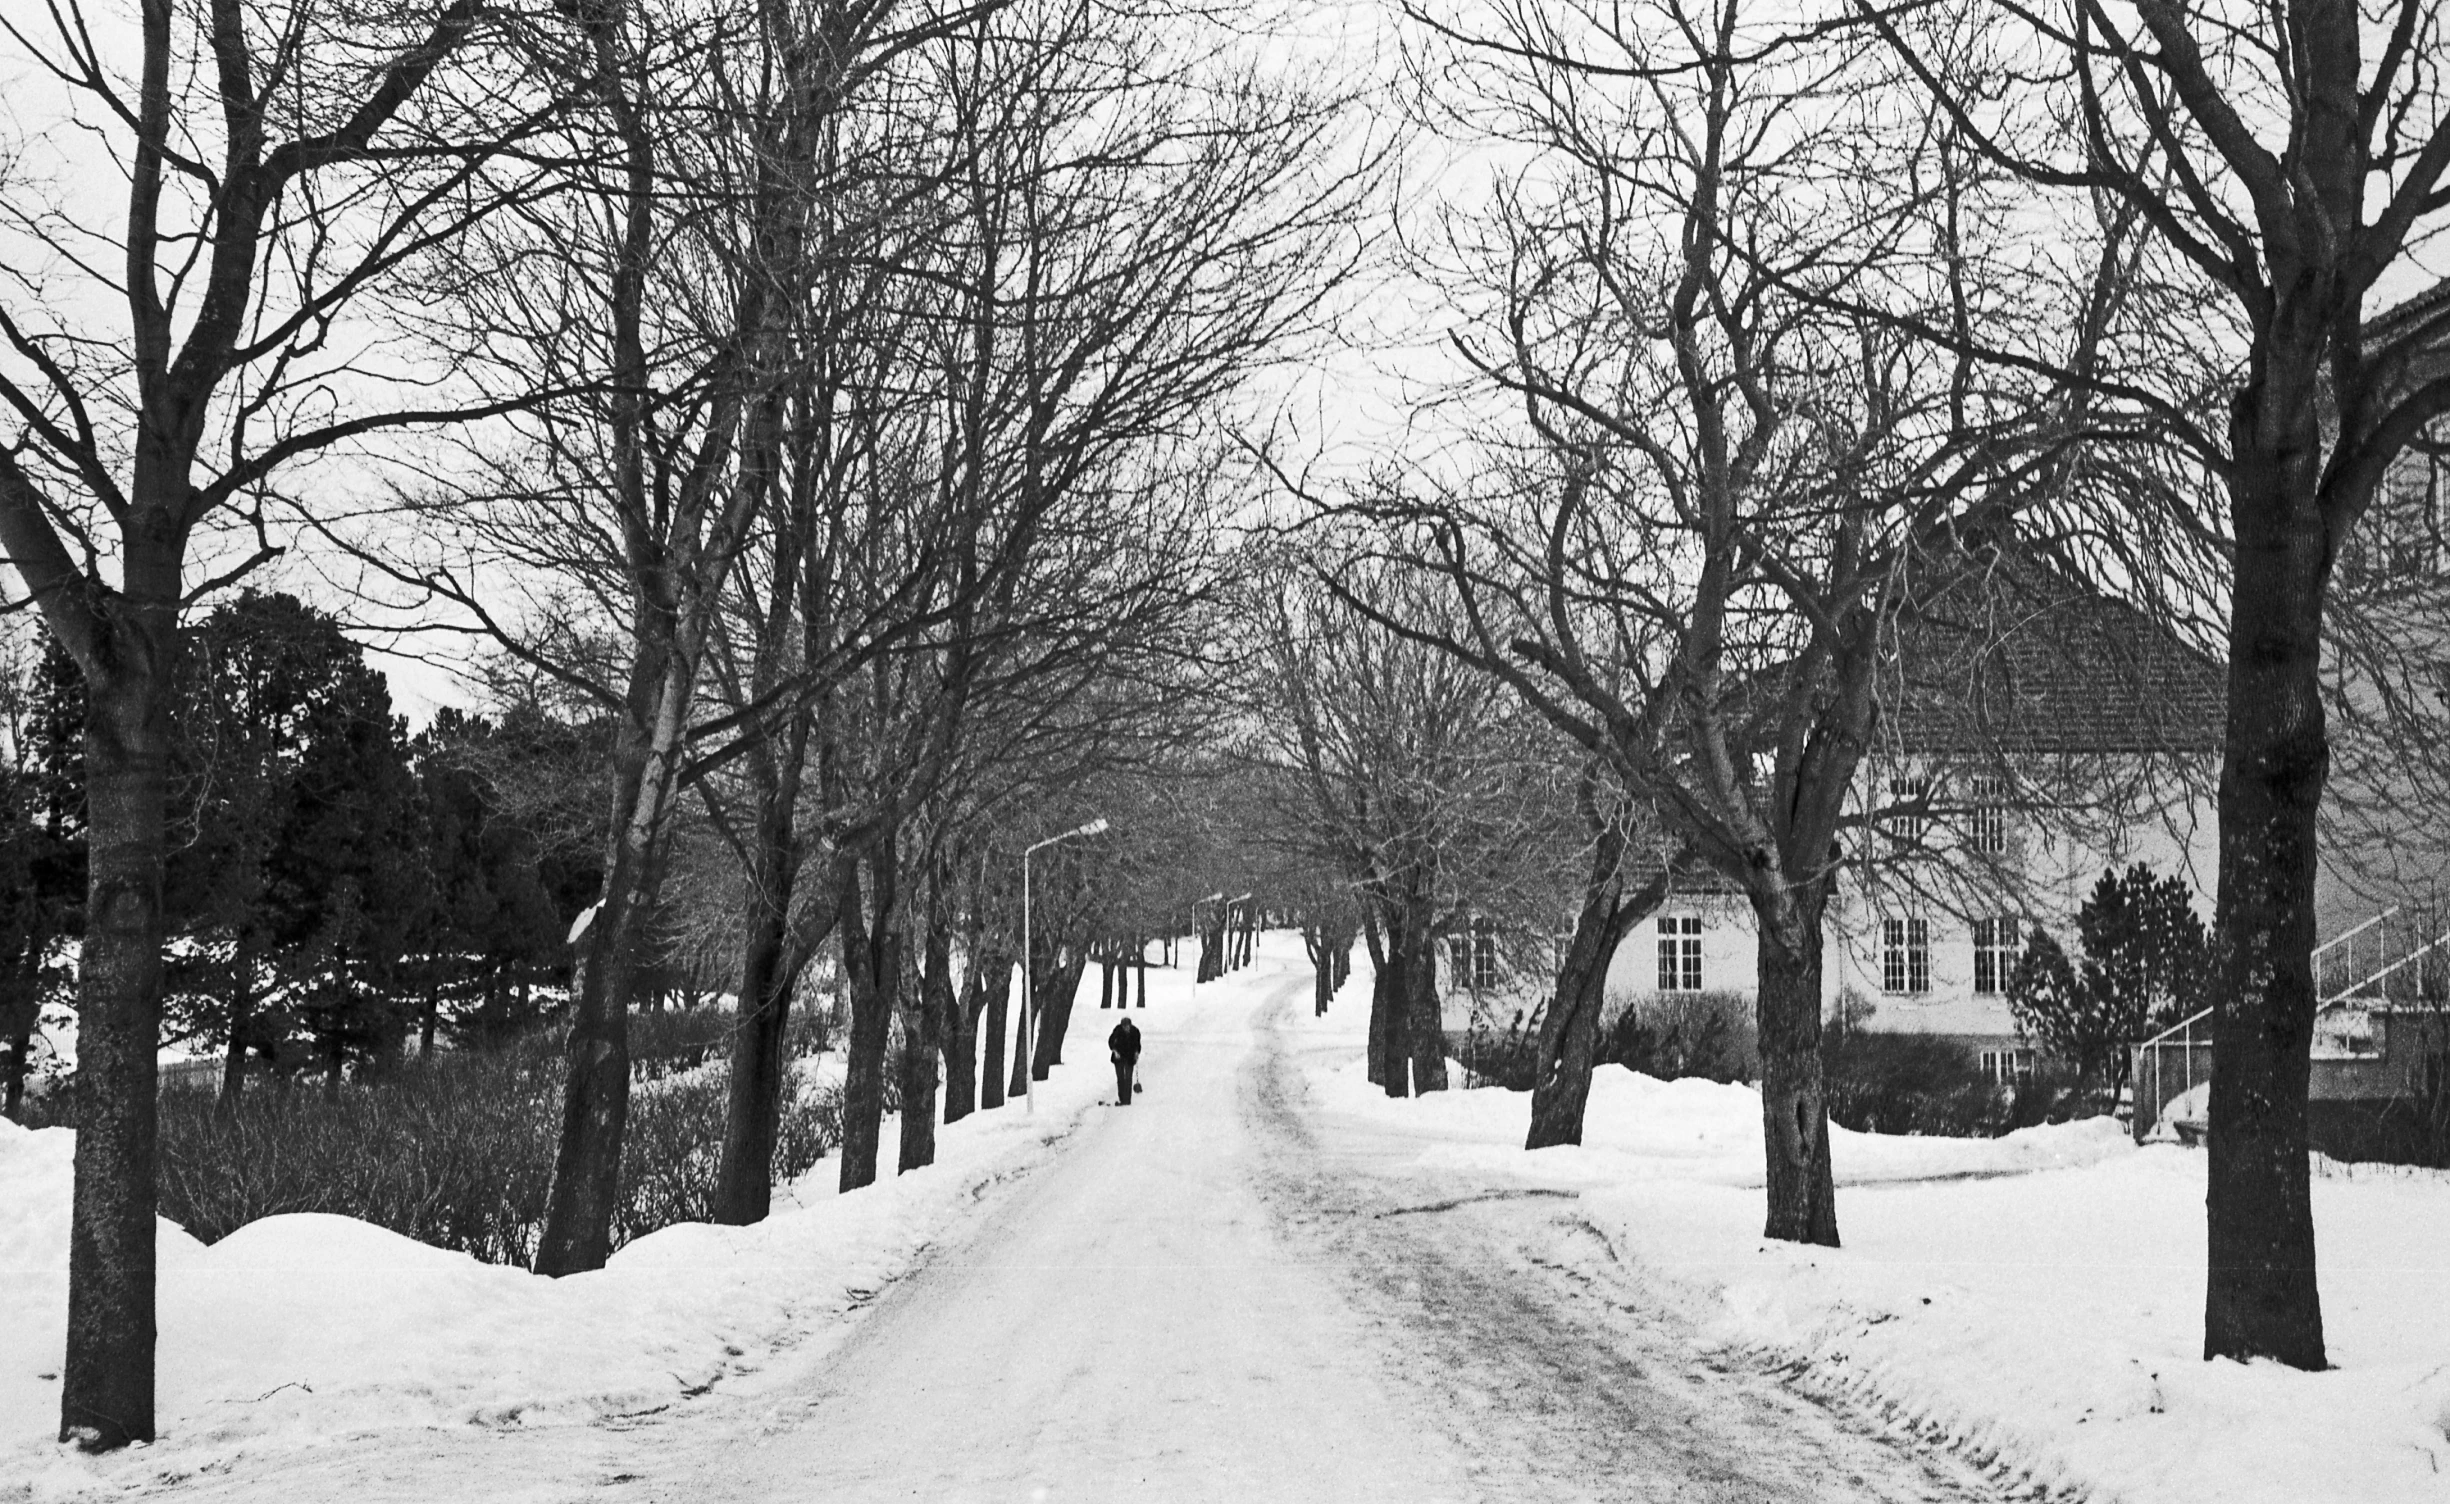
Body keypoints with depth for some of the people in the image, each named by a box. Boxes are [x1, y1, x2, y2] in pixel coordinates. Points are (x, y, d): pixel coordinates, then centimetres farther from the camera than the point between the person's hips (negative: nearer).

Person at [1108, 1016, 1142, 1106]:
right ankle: (1121, 1099, 5)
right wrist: (1114, 1051, -18)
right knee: (1120, 1078, 0)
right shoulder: (1118, 1029, -18)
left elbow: (1137, 1044, 2)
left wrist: (1137, 1052, -12)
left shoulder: (1135, 1031, -15)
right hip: (1119, 1056, 0)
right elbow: (1111, 1041, -8)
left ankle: (1127, 1100, -4)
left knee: (1128, 1078, -5)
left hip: (1129, 1057, 0)